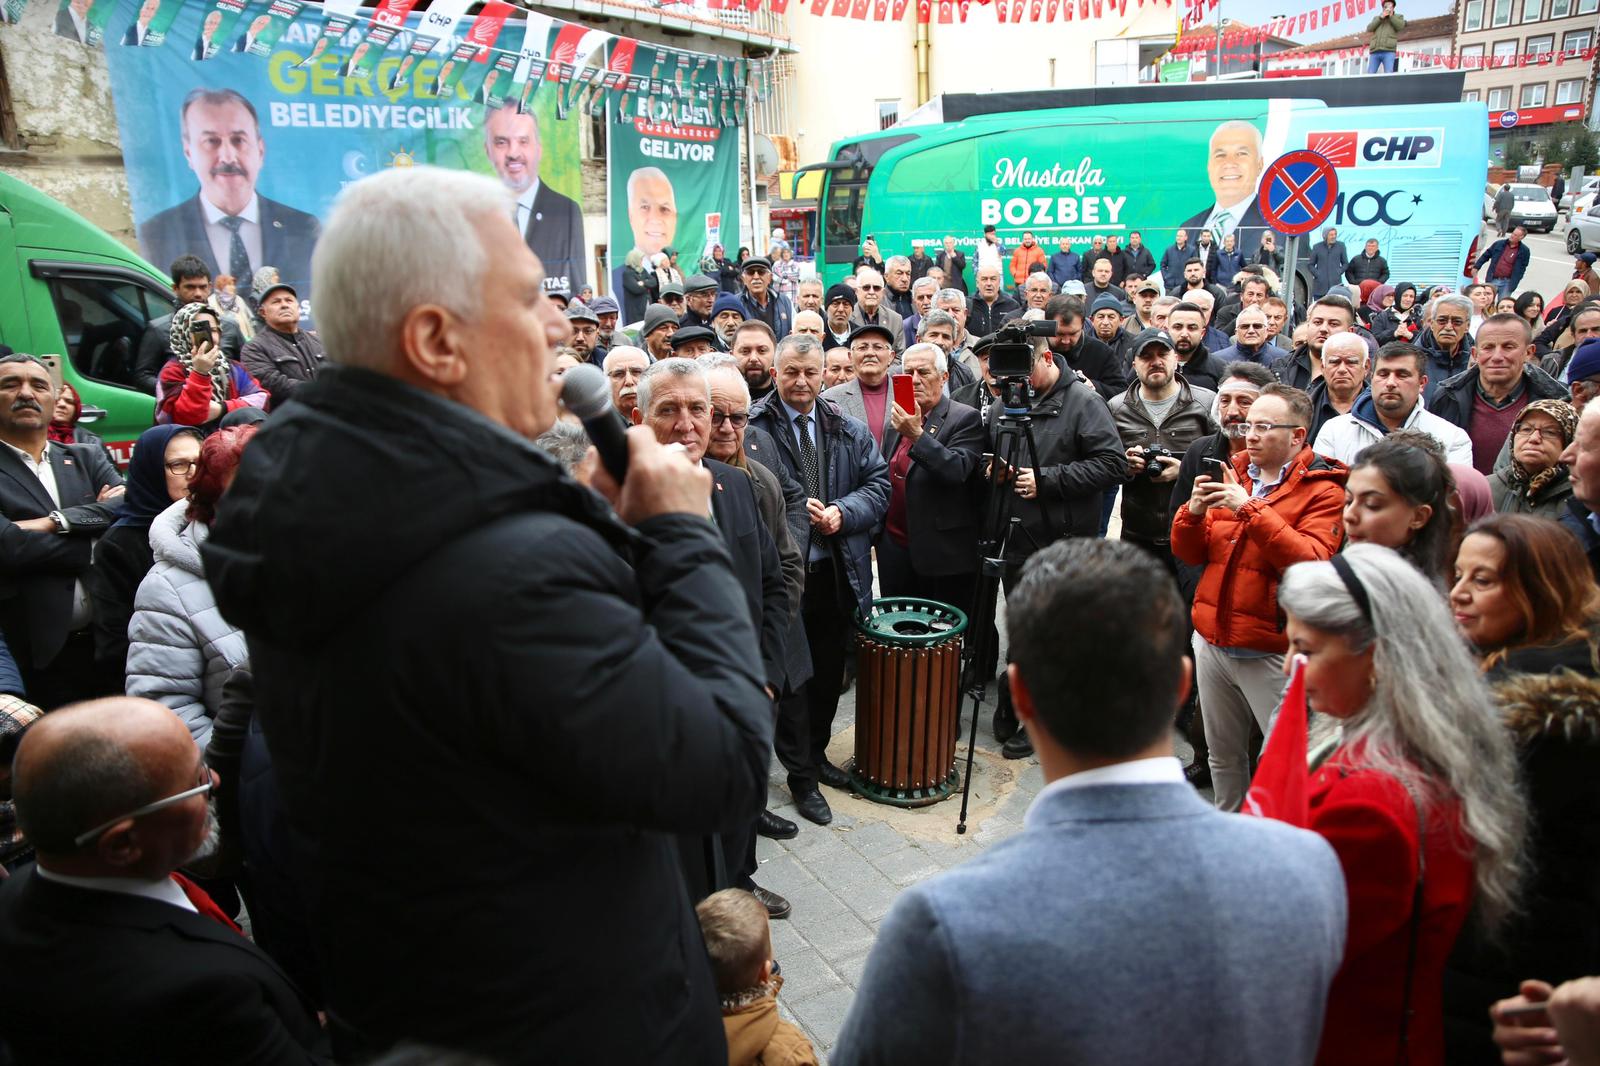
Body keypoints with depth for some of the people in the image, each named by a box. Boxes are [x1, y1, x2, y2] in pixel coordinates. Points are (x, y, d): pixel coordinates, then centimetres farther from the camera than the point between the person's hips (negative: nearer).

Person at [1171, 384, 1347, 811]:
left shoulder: (1322, 490, -7)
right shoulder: (1230, 474, 9)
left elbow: (1310, 562, -23)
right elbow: (1189, 553, 8)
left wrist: (1249, 508, -25)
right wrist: (1194, 511, -12)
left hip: (1271, 654, -6)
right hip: (1213, 642, 6)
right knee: (1223, 756, 18)